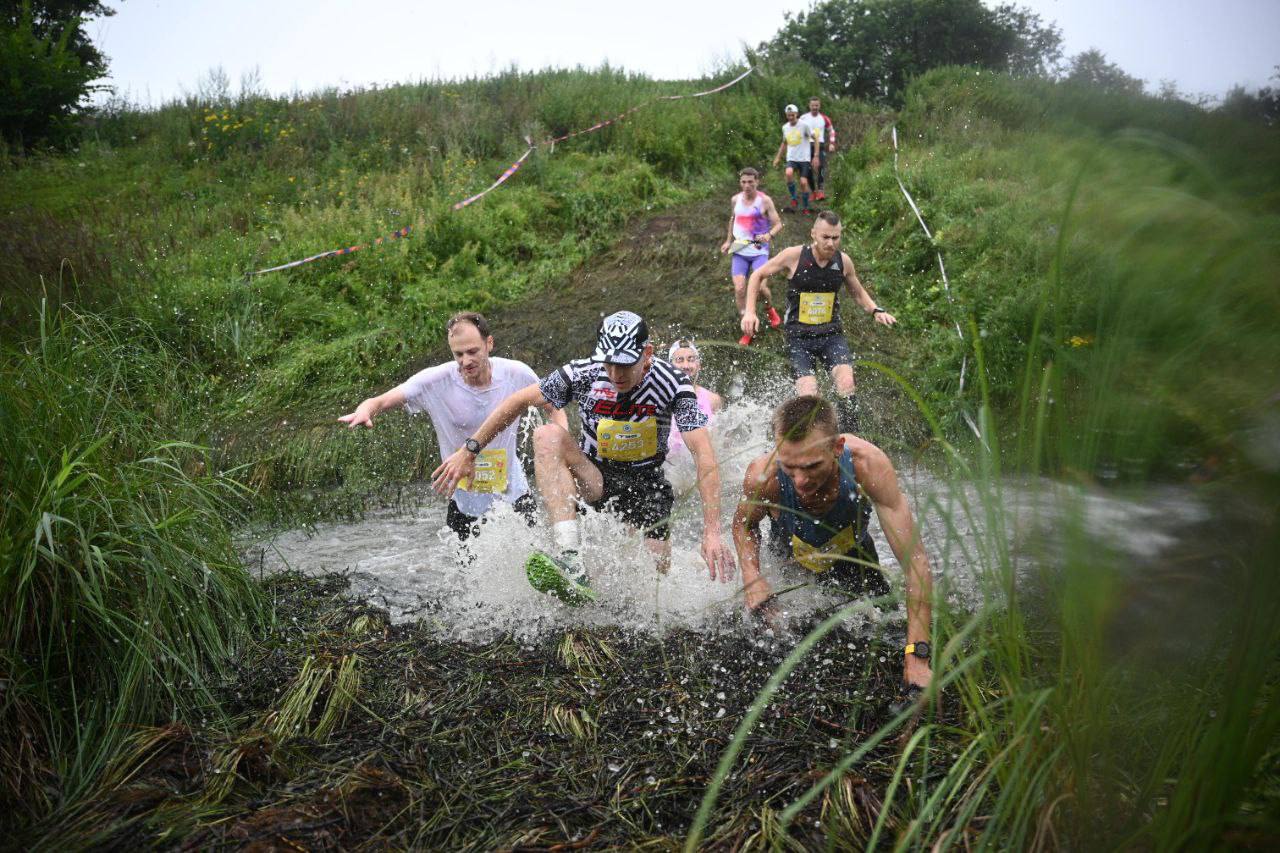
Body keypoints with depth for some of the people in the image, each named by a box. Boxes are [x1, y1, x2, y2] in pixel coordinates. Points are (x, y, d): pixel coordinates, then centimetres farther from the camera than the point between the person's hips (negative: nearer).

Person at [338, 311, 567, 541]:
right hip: (463, 499, 0)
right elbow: (380, 401, -18)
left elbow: (555, 408, 1)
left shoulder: (516, 374, -13)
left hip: (513, 490, 1)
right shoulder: (436, 380, -17)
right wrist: (364, 410, -42)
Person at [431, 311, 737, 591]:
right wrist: (469, 451, -8)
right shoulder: (583, 373, -19)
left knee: (657, 569, -10)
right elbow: (519, 400, -7)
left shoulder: (671, 382, -23)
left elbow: (705, 457, -28)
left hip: (645, 483, 0)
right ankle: (570, 556, -40)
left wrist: (712, 533, -36)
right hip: (594, 478, 0)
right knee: (548, 435, -29)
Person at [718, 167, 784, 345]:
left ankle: (770, 310, 18)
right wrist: (728, 241, 20)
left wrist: (769, 235, -25)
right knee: (739, 289, -10)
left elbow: (778, 223, -6)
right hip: (739, 251, 3)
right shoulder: (735, 200, 5)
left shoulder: (765, 201, -6)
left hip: (759, 251, -3)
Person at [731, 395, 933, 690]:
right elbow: (743, 522, -11)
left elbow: (915, 560, -38)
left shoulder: (867, 463, -41)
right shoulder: (763, 475, -38)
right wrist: (751, 577, -31)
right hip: (789, 564, 0)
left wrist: (917, 655, -44)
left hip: (853, 554, 0)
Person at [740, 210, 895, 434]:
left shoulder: (843, 261, 0)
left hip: (832, 334, 2)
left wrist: (876, 311, 1)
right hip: (799, 337, -2)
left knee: (846, 386, -23)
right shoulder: (794, 256, -9)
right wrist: (750, 311, -6)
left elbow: (858, 292, 20)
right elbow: (758, 275, 5)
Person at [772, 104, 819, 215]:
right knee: (789, 173, -28)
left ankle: (806, 208, 11)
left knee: (803, 183, -7)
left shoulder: (804, 125, -7)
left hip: (804, 158, -2)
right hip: (791, 158, 2)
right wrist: (778, 157, 18)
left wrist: (816, 156, -9)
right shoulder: (785, 127, 7)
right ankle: (793, 199, -12)